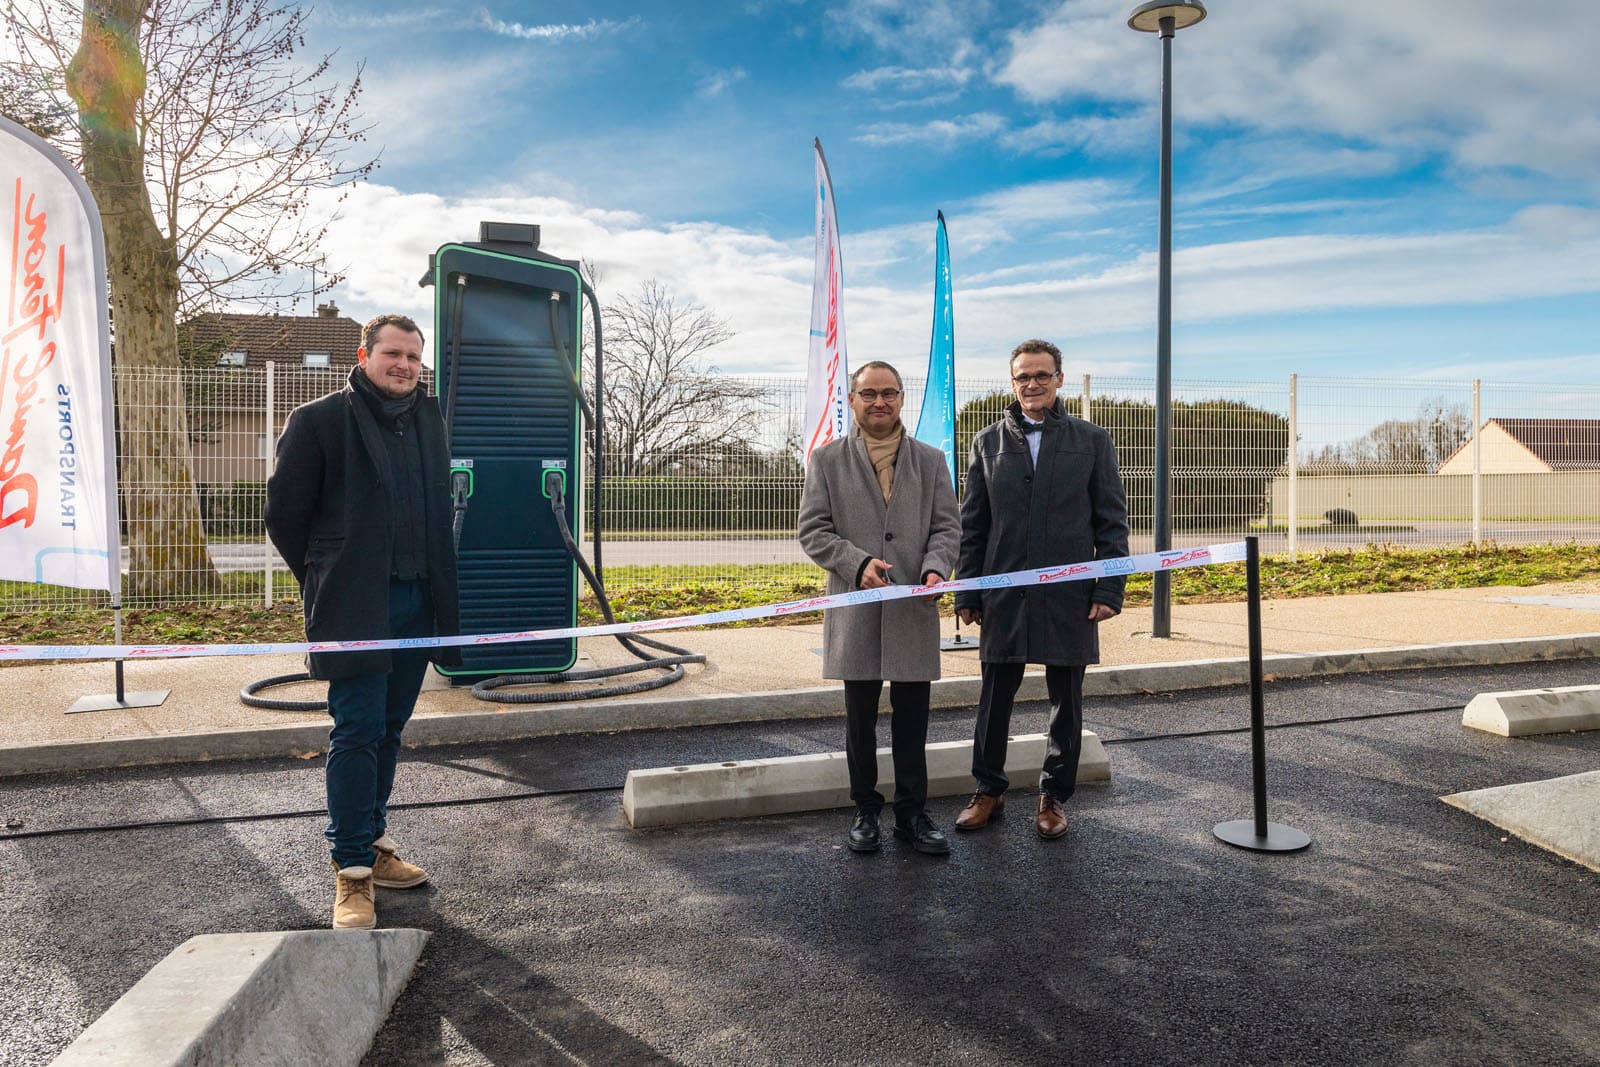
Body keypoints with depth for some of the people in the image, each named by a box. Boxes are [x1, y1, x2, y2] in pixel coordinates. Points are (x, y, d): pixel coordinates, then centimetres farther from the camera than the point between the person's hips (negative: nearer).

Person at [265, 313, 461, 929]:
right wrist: (325, 579, 6)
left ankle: (372, 842, 27)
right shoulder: (319, 420, -4)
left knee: (388, 729, 14)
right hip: (355, 607, -5)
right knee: (358, 731, -5)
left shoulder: (428, 418, 13)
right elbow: (283, 512, 0)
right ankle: (352, 871, 4)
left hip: (416, 602, 6)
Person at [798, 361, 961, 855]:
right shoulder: (827, 460, 4)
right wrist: (858, 563, -16)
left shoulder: (931, 460, 9)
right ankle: (865, 810, 24)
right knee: (860, 720, 10)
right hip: (856, 612, -1)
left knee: (912, 720, 8)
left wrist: (935, 568, -14)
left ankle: (912, 813, 21)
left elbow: (947, 526, 6)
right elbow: (813, 530, -1)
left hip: (915, 609, 1)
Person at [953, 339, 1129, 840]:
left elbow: (1112, 521, 3)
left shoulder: (1091, 441, 5)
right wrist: (968, 593, 2)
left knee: (1066, 701, 9)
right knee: (995, 698, 9)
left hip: (1070, 595, -1)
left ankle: (1054, 796, 24)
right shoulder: (988, 442, 8)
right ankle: (989, 790, 24)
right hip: (1004, 595, 1)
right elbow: (972, 525, 8)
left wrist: (1109, 590, -5)